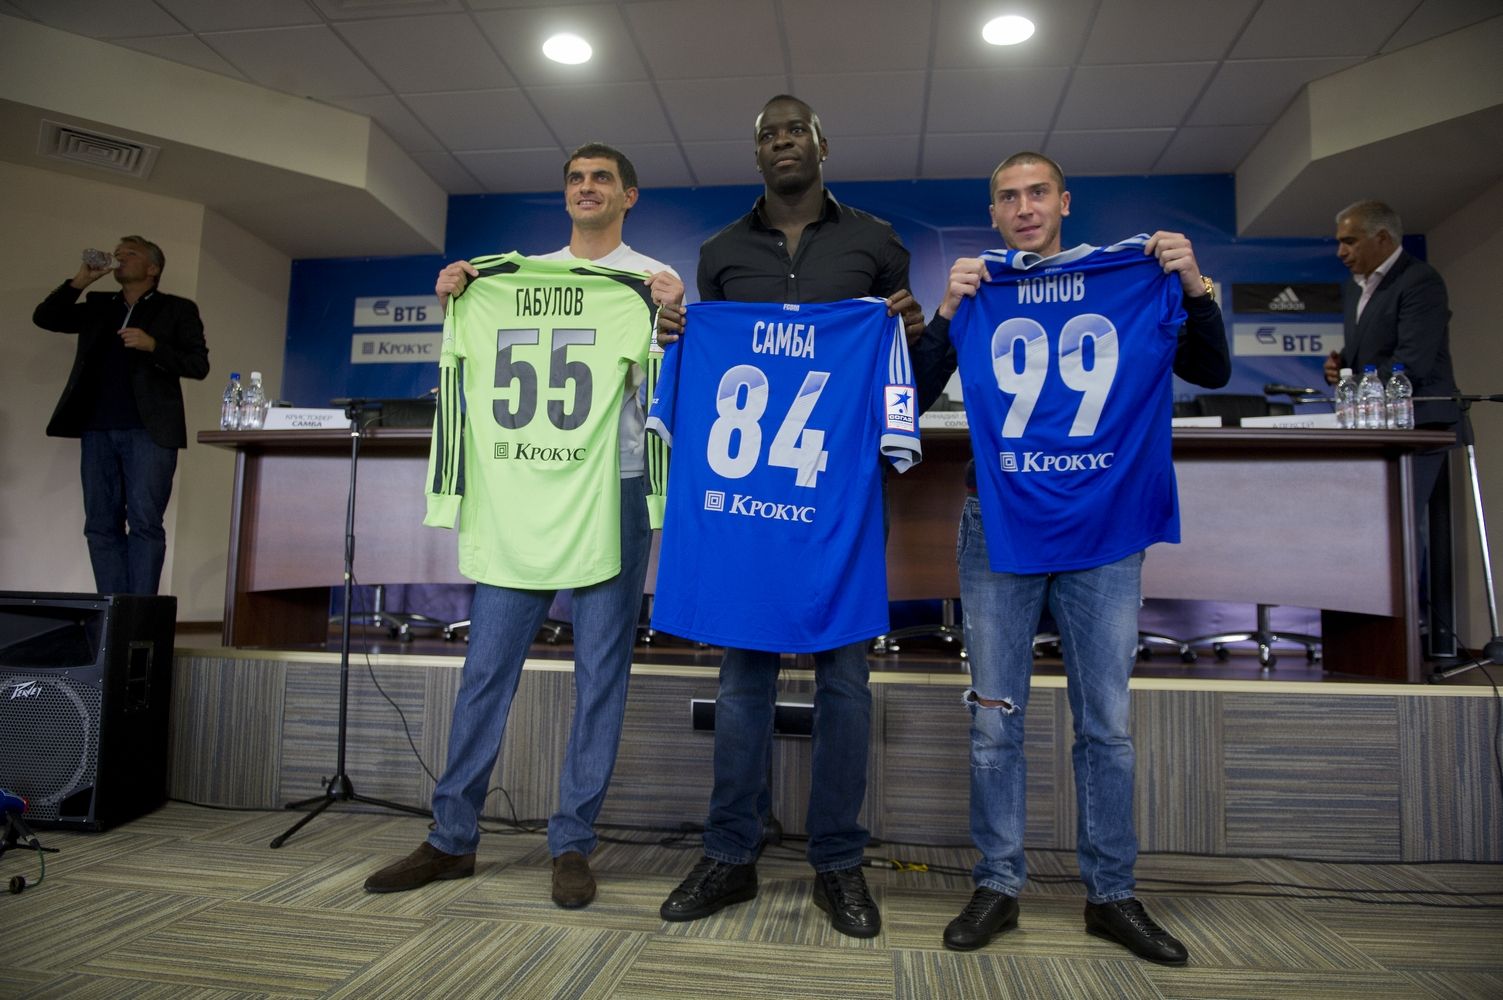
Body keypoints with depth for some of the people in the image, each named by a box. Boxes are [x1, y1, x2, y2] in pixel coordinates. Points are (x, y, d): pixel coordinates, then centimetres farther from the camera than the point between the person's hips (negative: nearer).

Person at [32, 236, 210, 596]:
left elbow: (199, 364, 1)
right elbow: (44, 317, 15)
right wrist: (81, 280, 8)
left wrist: (153, 345, -14)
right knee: (101, 525, 1)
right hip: (97, 430, 5)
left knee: (144, 523, -10)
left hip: (148, 430, -5)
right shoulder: (98, 306, 22)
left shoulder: (177, 309, 9)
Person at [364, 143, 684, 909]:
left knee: (600, 671, 1)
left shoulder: (653, 281, 9)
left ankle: (572, 845, 13)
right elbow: (479, 371, 18)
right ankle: (452, 837, 18)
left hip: (612, 489, -2)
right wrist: (452, 305, 3)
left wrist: (671, 318, -14)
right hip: (520, 487, 3)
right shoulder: (516, 274, 17)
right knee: (487, 661, 4)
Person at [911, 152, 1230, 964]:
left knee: (1107, 721, 7)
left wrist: (1195, 287, -6)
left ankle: (1110, 892, 22)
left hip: (1104, 531, 1)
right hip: (1000, 529, 0)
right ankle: (998, 883, 18)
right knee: (996, 718, 4)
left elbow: (1211, 373, 9)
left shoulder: (1132, 280, 10)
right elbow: (914, 400, -1)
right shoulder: (975, 294, 7)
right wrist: (945, 312, -12)